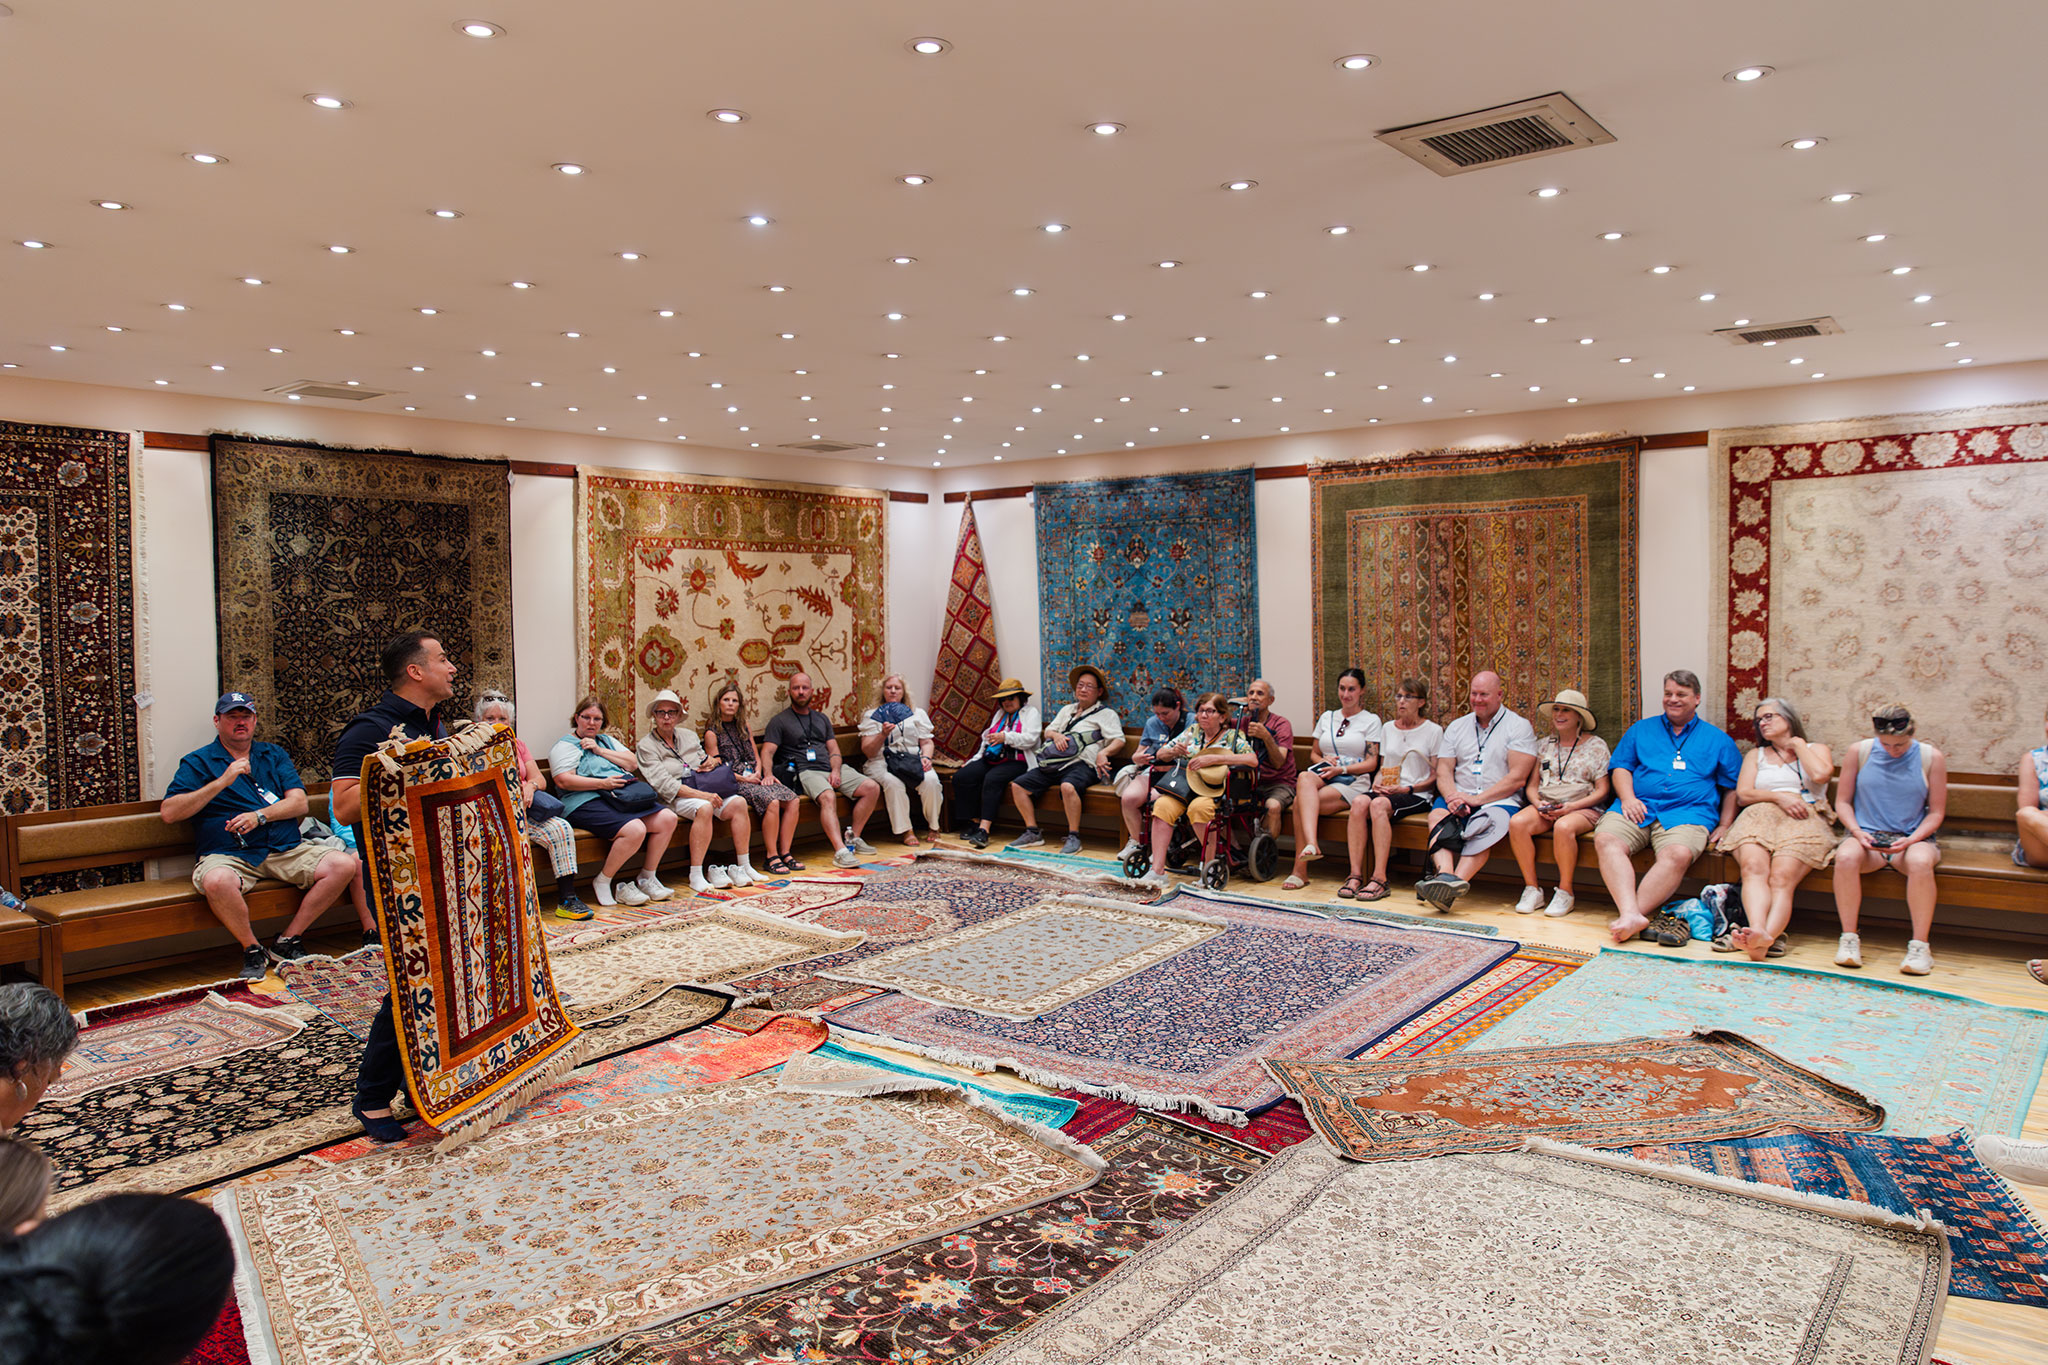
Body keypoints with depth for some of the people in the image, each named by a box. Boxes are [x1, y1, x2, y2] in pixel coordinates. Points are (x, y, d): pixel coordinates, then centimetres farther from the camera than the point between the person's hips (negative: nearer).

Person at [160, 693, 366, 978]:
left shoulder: (273, 755, 20)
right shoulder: (198, 762, 11)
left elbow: (299, 802, 8)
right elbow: (169, 813, -4)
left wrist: (260, 816, -11)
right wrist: (222, 781, -10)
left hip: (286, 850, 3)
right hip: (228, 855, -3)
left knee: (344, 865, -20)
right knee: (217, 881, -39)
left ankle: (289, 941, -7)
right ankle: (252, 949, -14)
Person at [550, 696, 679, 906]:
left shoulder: (606, 740, 27)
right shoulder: (564, 746, 6)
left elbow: (633, 763, 14)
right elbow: (563, 780, -10)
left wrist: (601, 751, 2)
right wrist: (603, 783, -15)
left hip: (622, 797, 7)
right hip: (588, 802, -7)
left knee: (667, 819, -13)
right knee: (635, 830, -32)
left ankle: (647, 878, -1)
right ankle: (602, 883, -13)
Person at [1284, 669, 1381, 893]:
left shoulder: (1371, 720, 8)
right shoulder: (1326, 718, 23)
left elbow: (1371, 763, 1)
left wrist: (1341, 769, -12)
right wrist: (1324, 760, 1)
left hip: (1353, 781, -4)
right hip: (1323, 774, 4)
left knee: (1301, 802, -33)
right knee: (1304, 778, -37)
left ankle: (1300, 870, -36)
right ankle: (1311, 844, -53)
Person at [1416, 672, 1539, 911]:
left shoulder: (1519, 727, 5)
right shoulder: (1456, 727, 19)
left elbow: (1517, 778, -6)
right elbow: (1443, 770, 10)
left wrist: (1478, 799, -15)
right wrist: (1452, 797, -12)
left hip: (1500, 800, -3)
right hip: (1459, 797, 4)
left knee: (1486, 824, -36)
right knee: (1438, 815, -29)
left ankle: (1456, 881, -54)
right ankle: (1445, 874, -50)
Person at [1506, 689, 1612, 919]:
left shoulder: (1596, 745, 5)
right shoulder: (1545, 744, 17)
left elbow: (1602, 790, -1)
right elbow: (1532, 785, 15)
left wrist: (1571, 807, -15)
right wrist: (1538, 804, -8)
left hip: (1583, 808, -4)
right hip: (1545, 806, 4)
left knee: (1563, 827, -39)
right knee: (1517, 823, -29)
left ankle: (1565, 892, -22)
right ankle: (1532, 889, -21)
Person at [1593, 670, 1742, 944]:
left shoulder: (1718, 739, 21)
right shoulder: (1641, 729, 24)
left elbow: (1732, 787, 19)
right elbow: (1620, 767, 16)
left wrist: (1724, 826, 6)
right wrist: (1627, 798, -3)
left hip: (1687, 812, -1)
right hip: (1638, 808, 1)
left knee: (1677, 854, -36)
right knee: (1606, 839, -32)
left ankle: (1628, 915, -39)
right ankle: (1631, 914, -46)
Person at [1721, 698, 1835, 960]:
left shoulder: (1817, 749, 25)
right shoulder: (1755, 755, 32)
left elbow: (1821, 774, -1)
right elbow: (1742, 795, 15)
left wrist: (1798, 744, 14)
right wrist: (1779, 797, -2)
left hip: (1805, 820, -2)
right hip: (1760, 817, 2)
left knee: (1782, 877, -32)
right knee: (1753, 867, -34)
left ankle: (1766, 936, -56)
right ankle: (1758, 931, -57)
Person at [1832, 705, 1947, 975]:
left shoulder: (1931, 757, 2)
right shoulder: (1859, 752, 3)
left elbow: (1936, 812, 4)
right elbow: (1842, 801, 8)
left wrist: (1911, 839, -13)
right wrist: (1857, 831, -10)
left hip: (1913, 838, 0)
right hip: (1867, 835, 0)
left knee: (1920, 862, -37)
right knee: (1845, 857, -35)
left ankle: (1919, 945, -27)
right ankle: (1849, 938, -24)